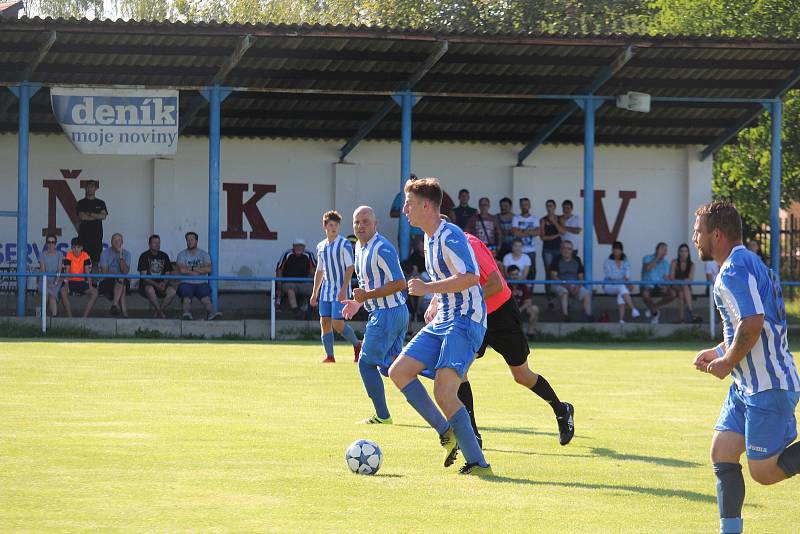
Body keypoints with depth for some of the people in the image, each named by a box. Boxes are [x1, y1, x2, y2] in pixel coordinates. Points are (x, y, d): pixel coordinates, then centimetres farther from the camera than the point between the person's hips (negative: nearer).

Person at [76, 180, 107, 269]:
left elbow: (104, 216, 0)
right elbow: (81, 217, -5)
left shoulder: (100, 203, 14)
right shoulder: (81, 203, 9)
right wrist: (97, 217, -2)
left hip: (97, 234, 2)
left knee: (96, 259, -3)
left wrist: (89, 214, -5)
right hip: (84, 234, -2)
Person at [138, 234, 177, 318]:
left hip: (162, 284, 4)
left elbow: (168, 273, 10)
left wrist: (164, 283, -12)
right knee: (150, 290, -39)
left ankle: (157, 311, -10)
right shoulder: (144, 256, -1)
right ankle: (161, 312, -21)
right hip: (147, 284, -4)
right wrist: (156, 284, -21)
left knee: (172, 291, -26)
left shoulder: (164, 256, 12)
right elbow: (143, 276, -9)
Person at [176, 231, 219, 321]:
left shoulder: (203, 254, 14)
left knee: (206, 299, -28)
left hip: (202, 283, 1)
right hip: (186, 283, -1)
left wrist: (192, 269, -6)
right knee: (186, 298, -32)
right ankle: (186, 313, -58)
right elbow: (182, 270, -8)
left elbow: (208, 269, -2)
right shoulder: (182, 254, 9)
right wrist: (200, 271, -1)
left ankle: (211, 314, -53)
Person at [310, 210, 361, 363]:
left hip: (340, 291, -6)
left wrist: (344, 289, -20)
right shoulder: (321, 246, 13)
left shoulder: (344, 244, -7)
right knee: (325, 322, 0)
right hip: (326, 291, 6)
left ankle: (357, 345, 10)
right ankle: (329, 356, 4)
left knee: (337, 323, -13)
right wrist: (314, 293, 17)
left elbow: (350, 268, -11)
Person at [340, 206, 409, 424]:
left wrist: (368, 295, -22)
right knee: (389, 366, 11)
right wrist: (358, 302, 17)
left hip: (388, 313, -10)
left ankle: (382, 415, 4)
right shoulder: (360, 247, 13)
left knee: (366, 363, -2)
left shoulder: (381, 249, -18)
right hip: (380, 313, 10)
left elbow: (399, 283, -23)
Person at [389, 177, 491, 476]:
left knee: (444, 393, -20)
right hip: (442, 323, 10)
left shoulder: (450, 236, -14)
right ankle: (447, 433, 7)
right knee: (399, 372, 2)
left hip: (465, 322, -10)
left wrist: (427, 289, -21)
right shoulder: (430, 238, 17)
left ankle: (478, 464, -15)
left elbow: (470, 277, -25)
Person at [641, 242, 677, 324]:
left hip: (659, 287, 4)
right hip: (647, 286, -4)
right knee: (645, 294, -39)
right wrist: (657, 257, -17)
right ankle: (654, 312, -10)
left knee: (672, 294, -25)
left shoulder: (665, 263, 10)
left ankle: (652, 308, -5)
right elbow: (647, 268, -24)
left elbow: (666, 278, 4)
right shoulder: (647, 258, -2)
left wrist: (665, 286, -18)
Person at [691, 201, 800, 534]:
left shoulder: (735, 269, -16)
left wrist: (727, 362, -14)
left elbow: (753, 324, -28)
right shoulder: (747, 264, 17)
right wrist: (719, 352, 18)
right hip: (747, 386, 10)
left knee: (763, 471, -7)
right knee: (722, 454, 6)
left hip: (768, 387, -10)